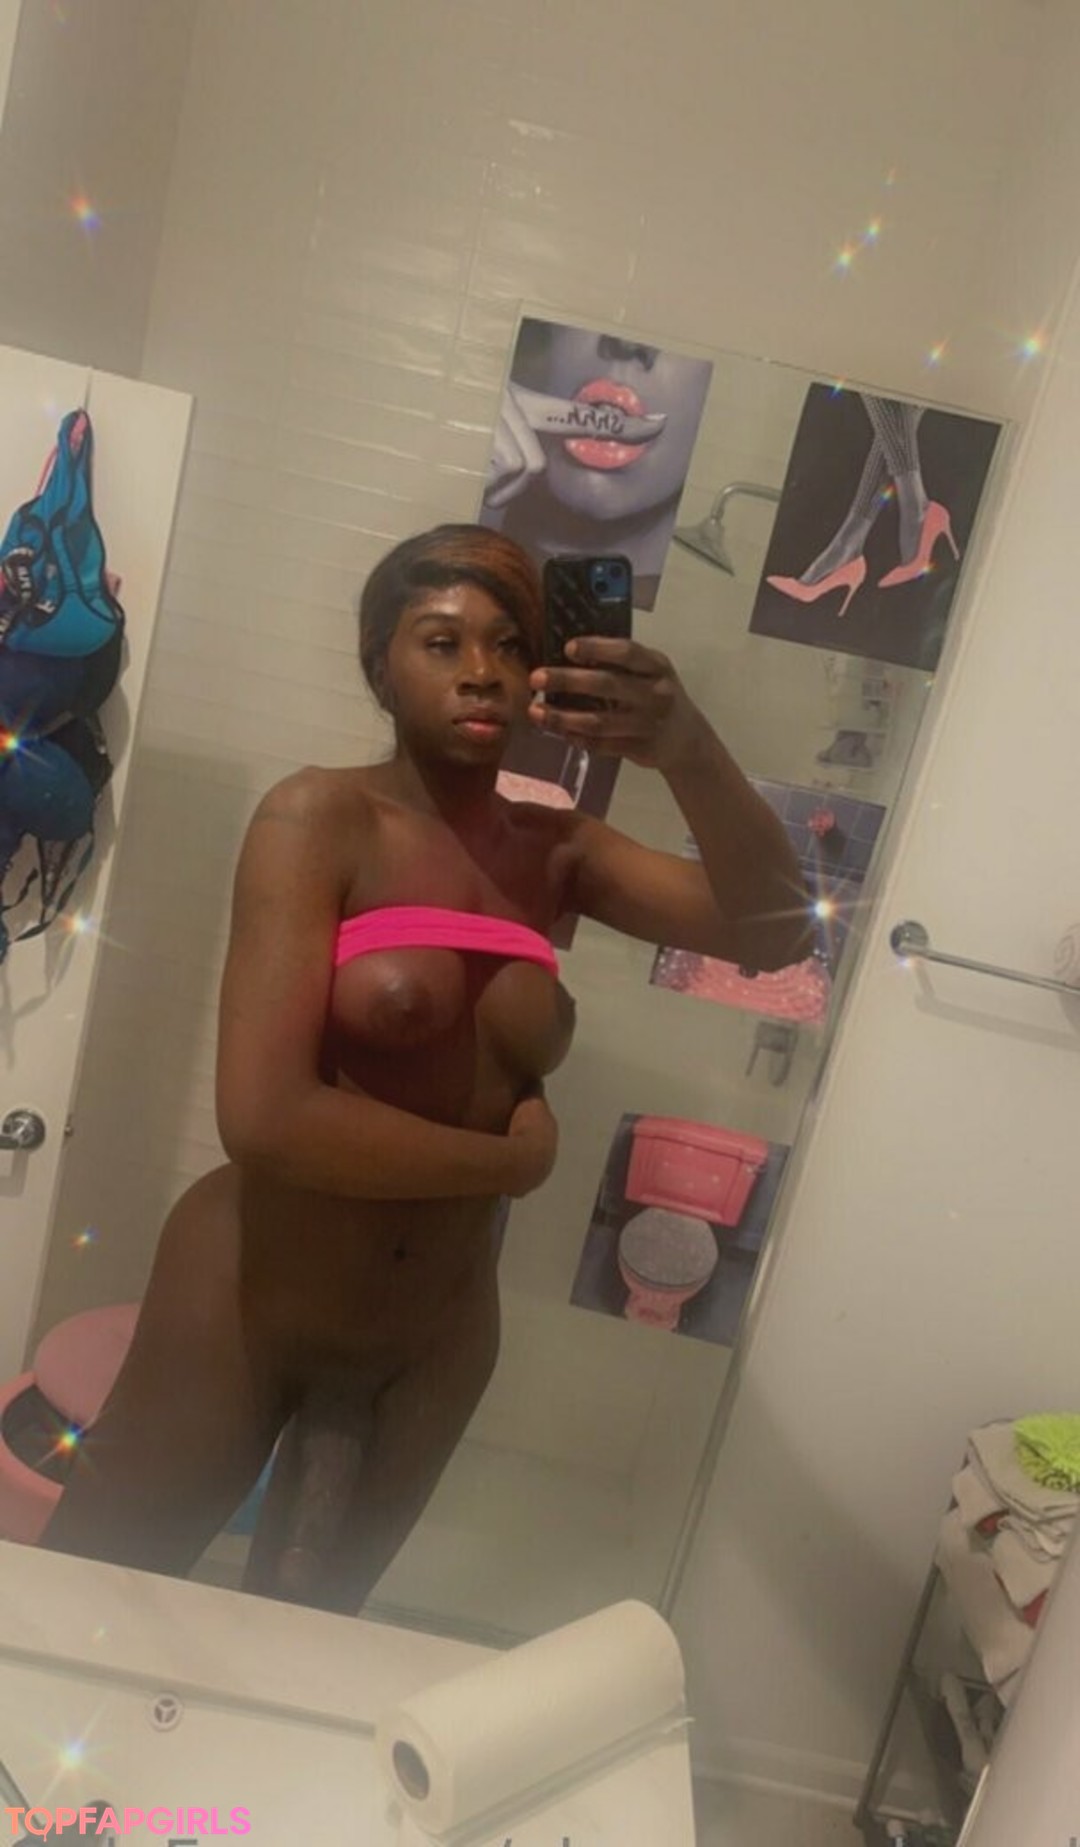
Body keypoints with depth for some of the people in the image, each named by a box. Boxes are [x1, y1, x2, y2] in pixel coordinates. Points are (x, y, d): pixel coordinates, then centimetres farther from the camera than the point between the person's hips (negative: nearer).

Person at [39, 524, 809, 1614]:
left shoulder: (557, 852, -1)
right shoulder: (321, 817, -15)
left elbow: (773, 932, -11)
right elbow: (263, 1115, -25)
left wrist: (690, 756, -28)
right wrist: (511, 1159, -14)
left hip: (435, 1340, 4)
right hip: (246, 1304, -3)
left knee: (297, 1646, 24)